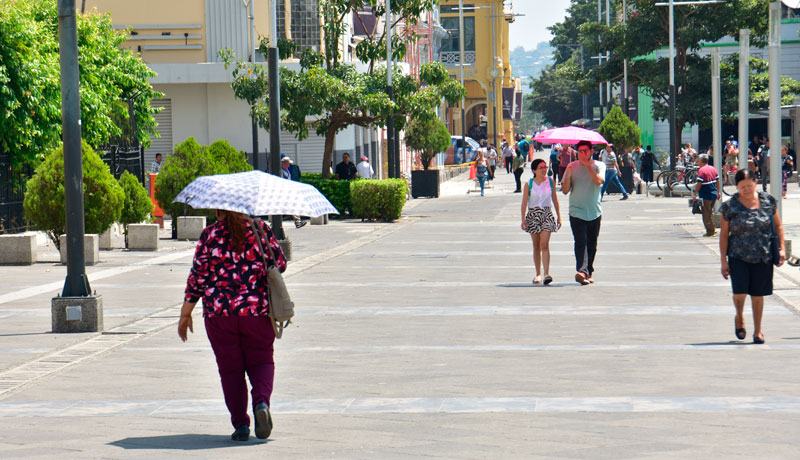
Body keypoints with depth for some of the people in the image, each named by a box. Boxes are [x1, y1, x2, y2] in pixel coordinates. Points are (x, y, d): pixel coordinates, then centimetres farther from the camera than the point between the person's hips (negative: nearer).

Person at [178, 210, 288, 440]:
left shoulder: (209, 235, -3)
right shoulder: (260, 229, -1)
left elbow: (197, 276, -3)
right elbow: (280, 264, 3)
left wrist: (185, 314, 4)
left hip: (219, 312, -1)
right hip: (258, 310, 1)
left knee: (230, 368, 11)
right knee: (261, 360, 16)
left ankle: (240, 424, 5)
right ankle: (261, 402, -12)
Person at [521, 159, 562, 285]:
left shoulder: (551, 181, 4)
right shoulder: (529, 184, 0)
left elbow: (555, 199, 12)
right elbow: (524, 202, 0)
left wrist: (559, 217, 13)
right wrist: (523, 219, -8)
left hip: (547, 214, -1)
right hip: (533, 214, 1)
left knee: (544, 244, -14)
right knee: (536, 246, 6)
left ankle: (546, 273, -21)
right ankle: (538, 274, 16)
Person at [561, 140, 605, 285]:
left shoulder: (599, 166, 5)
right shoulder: (572, 167, 6)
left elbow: (598, 181, -16)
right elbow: (565, 190, 2)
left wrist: (587, 164, -15)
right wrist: (568, 175, -13)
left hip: (594, 212, 1)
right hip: (577, 212, -1)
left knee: (592, 244, 9)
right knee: (581, 242, -17)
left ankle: (588, 272, 23)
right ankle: (581, 271, -29)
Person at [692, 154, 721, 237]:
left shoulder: (701, 170, -15)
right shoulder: (713, 169, 9)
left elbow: (699, 184, -19)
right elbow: (718, 181, 13)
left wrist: (695, 194, -12)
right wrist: (719, 192, 21)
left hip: (705, 196, -8)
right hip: (714, 194, 8)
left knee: (706, 215, 1)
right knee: (710, 213, 21)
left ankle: (710, 232, 2)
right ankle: (713, 229, 22)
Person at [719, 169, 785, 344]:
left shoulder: (768, 202, 2)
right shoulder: (730, 206, -2)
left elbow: (778, 226, 11)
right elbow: (724, 234, 2)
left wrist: (782, 249, 1)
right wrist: (723, 261, -1)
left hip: (763, 257, 1)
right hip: (738, 256, -1)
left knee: (757, 294, 5)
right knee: (740, 291, -13)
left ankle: (758, 330, 21)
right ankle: (739, 317, 19)